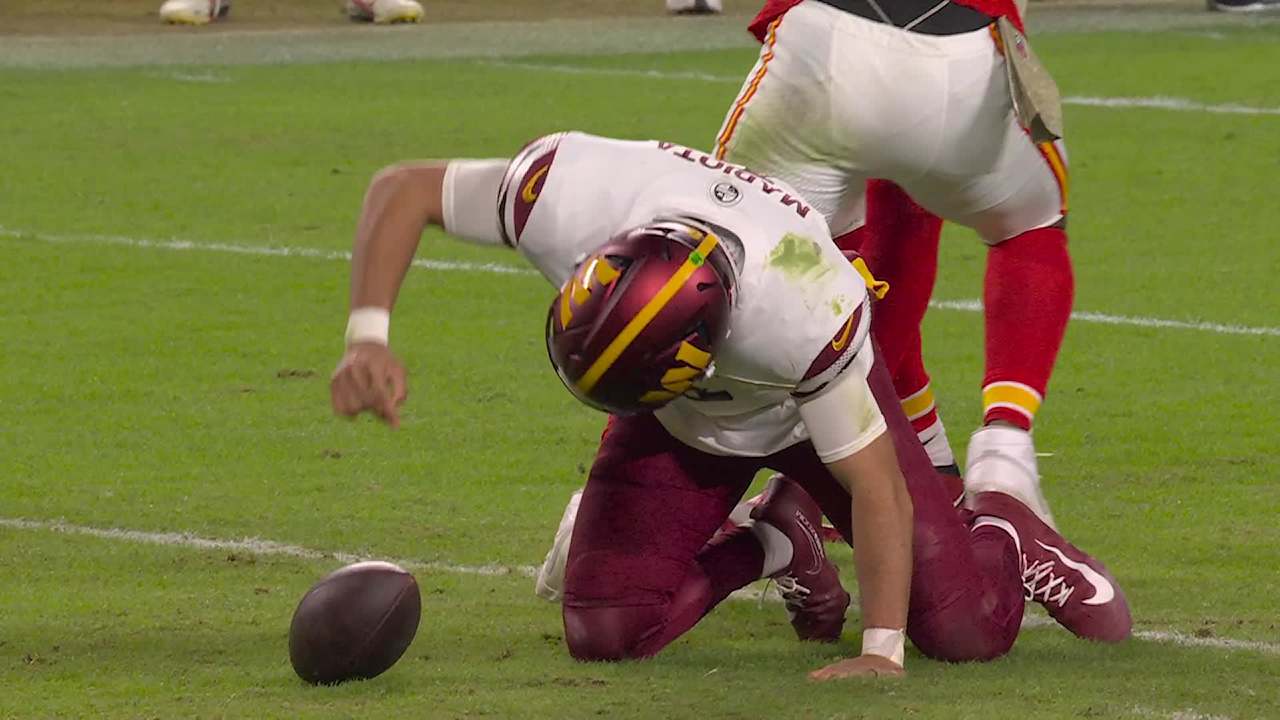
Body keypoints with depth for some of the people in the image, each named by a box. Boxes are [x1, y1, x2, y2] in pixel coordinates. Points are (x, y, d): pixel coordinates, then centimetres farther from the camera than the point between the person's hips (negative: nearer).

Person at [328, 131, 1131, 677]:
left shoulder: (807, 319, -46)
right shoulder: (570, 196, -40)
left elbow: (876, 487, -31)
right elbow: (403, 190, -22)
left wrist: (882, 651, -32)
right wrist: (369, 336, -36)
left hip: (810, 403, -3)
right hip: (680, 422, 3)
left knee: (968, 632, -11)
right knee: (605, 635, -13)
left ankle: (1004, 535, 27)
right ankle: (773, 546, 16)